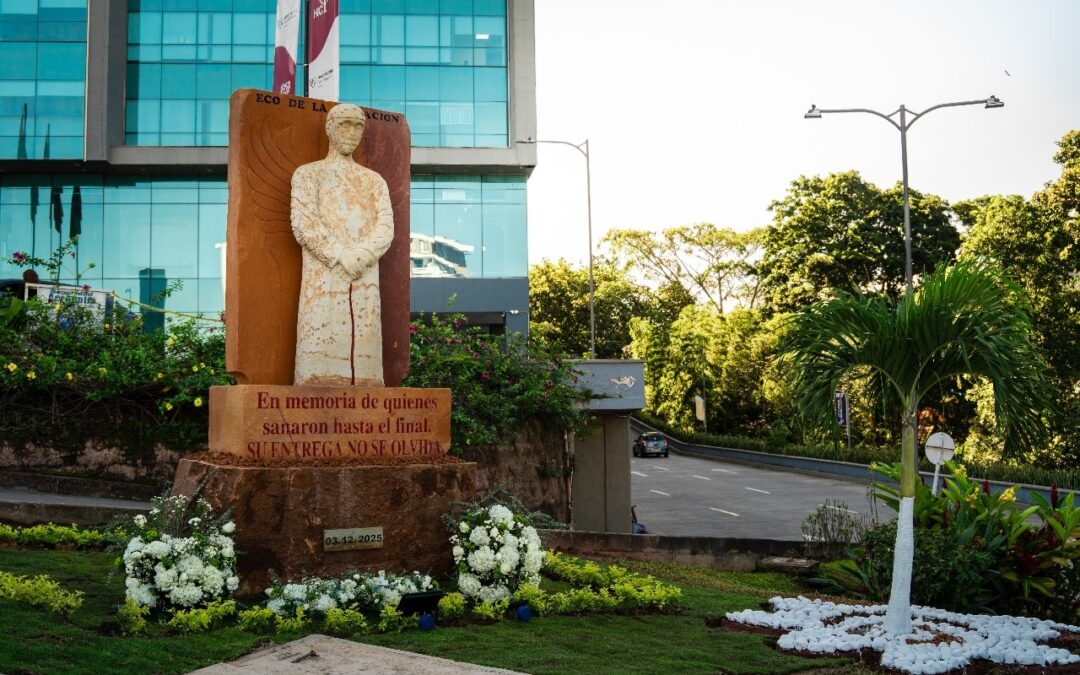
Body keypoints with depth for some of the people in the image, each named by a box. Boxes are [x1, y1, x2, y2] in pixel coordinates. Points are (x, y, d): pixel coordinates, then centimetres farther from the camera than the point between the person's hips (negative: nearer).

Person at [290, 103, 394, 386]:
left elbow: (386, 226, 8)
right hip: (323, 276, -3)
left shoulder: (375, 180, 22)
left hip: (365, 279, 3)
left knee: (363, 351, -5)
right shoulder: (307, 173, 13)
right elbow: (304, 224, -2)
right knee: (320, 354, -12)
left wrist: (362, 255, -12)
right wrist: (341, 255, -13)